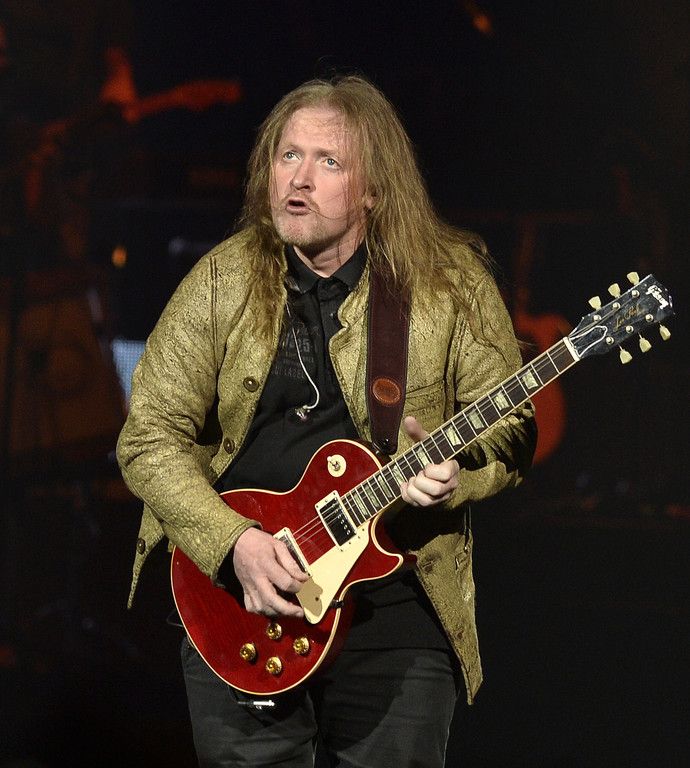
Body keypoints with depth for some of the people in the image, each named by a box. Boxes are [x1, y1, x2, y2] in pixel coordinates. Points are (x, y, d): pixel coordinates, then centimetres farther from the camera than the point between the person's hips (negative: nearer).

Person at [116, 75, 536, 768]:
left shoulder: (450, 281, -2)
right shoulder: (222, 283, 0)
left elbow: (512, 425, 2)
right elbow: (149, 436, -1)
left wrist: (455, 469, -21)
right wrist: (233, 541, -14)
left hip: (395, 608, -1)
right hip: (236, 600, 1)